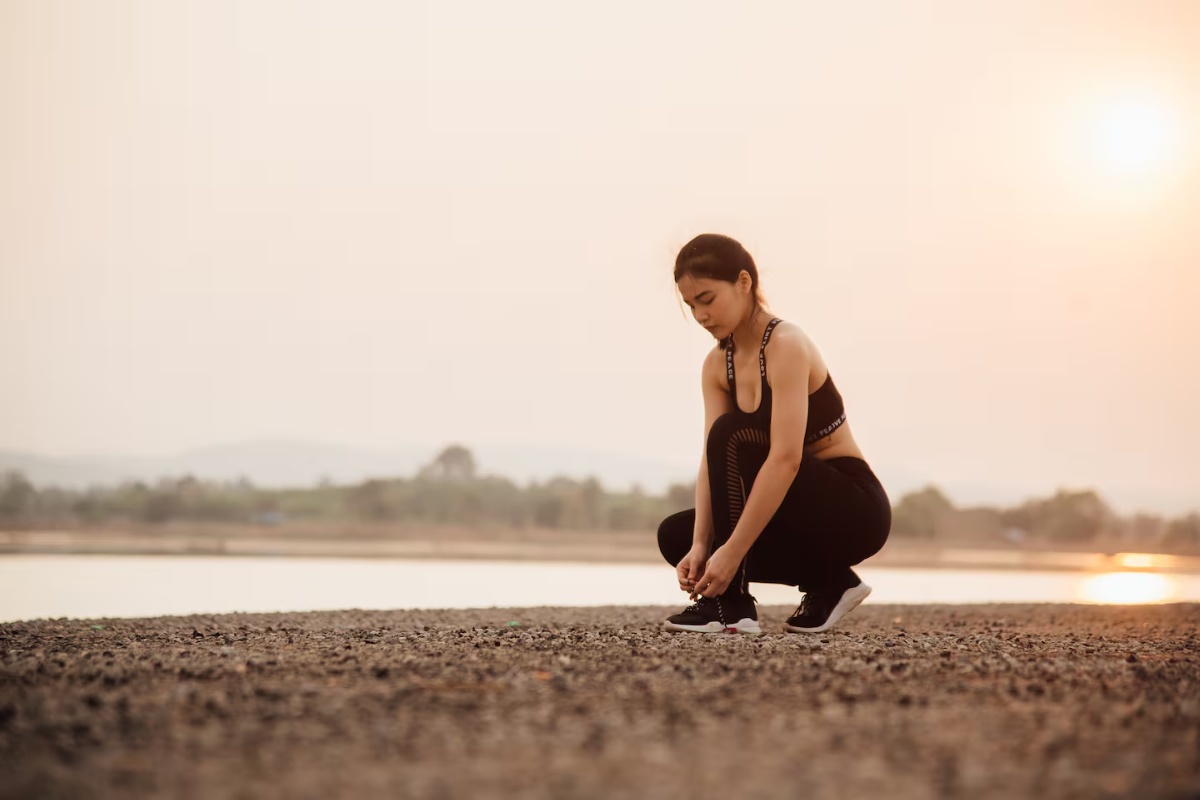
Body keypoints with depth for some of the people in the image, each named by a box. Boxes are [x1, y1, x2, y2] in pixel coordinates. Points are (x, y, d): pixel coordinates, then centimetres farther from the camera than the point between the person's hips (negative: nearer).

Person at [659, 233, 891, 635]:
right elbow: (711, 462, -7)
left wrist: (731, 551, -35)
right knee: (675, 535, -2)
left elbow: (786, 458, -31)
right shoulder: (716, 366, 3)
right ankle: (828, 581, 4)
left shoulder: (786, 345, -22)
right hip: (806, 508, 8)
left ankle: (731, 604, -21)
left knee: (731, 435, -25)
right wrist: (700, 545, -23)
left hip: (853, 509, -8)